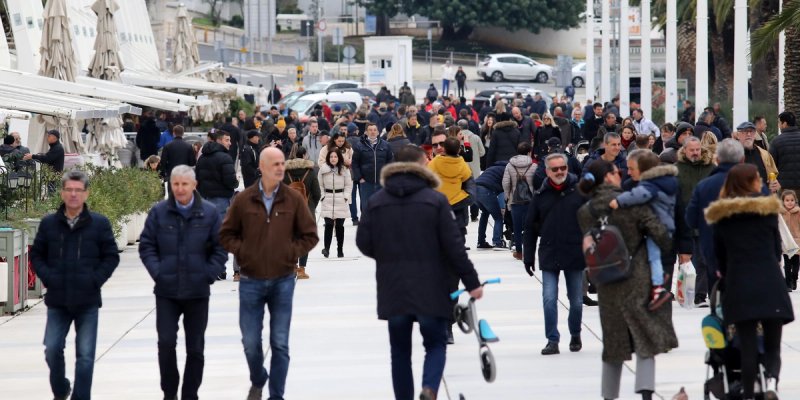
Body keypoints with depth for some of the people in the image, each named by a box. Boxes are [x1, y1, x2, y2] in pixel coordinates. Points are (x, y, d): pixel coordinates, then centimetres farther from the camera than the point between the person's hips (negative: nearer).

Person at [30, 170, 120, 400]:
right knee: (52, 350, 1)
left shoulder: (99, 224, -2)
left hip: (87, 302, -2)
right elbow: (36, 254, 10)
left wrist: (95, 280, -8)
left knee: (85, 355, 0)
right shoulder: (49, 223, 3)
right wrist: (47, 277, -4)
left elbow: (111, 256, 2)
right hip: (57, 301, 2)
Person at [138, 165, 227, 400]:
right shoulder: (159, 212, 0)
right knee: (166, 342, -9)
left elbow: (220, 248, 3)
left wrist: (209, 274, -7)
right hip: (166, 291, -1)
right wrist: (157, 272, -9)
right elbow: (146, 246, 3)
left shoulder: (209, 213, -1)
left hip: (198, 292, 1)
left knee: (195, 348, 8)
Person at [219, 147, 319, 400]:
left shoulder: (294, 199, -1)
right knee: (250, 341, 4)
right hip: (251, 281, 0)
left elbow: (310, 235, 5)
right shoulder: (243, 200, -2)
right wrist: (242, 252, -7)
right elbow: (226, 235, 7)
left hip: (283, 281, 0)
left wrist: (292, 253, -7)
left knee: (280, 344, 2)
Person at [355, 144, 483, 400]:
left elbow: (364, 243, 2)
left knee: (400, 350, 12)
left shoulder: (376, 202, 2)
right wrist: (471, 281, -2)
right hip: (430, 289, -2)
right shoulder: (435, 200, -6)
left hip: (392, 290, 2)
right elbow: (454, 246, -8)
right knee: (436, 343, 7)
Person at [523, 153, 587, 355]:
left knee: (576, 301, 10)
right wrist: (528, 257, 5)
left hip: (575, 255, -1)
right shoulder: (541, 195, 2)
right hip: (549, 256, 1)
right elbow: (530, 228, 7)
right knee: (549, 299, -6)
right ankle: (552, 340, 1)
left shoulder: (580, 191, -3)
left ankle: (575, 335, 31)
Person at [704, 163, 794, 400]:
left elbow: (719, 256, 11)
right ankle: (771, 380, -22)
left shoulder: (720, 215, 5)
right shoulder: (768, 210, 0)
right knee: (772, 345, 4)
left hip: (738, 286, 2)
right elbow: (777, 248, 9)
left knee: (747, 346, 6)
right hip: (770, 283, -1)